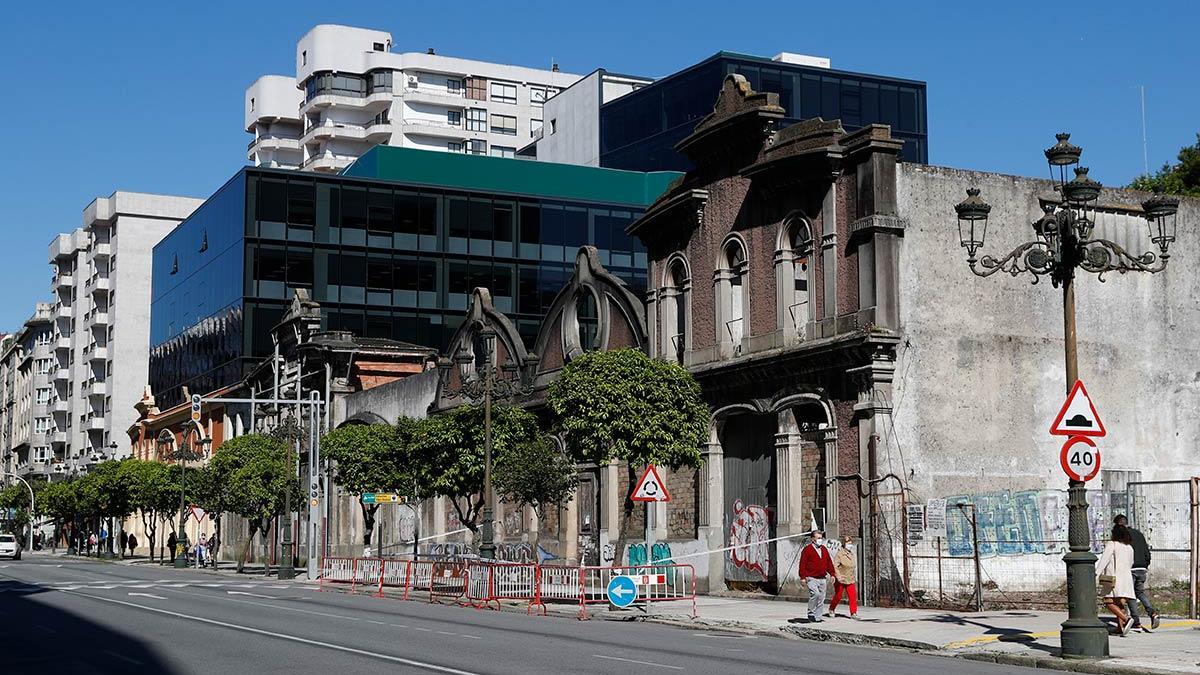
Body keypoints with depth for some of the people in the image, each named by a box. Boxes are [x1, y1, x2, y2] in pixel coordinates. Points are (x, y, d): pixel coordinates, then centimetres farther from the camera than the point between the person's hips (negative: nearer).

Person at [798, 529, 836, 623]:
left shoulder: (824, 549, 14)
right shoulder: (807, 549, -6)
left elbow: (829, 562, 20)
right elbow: (802, 564, -10)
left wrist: (832, 574, 13)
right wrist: (802, 577, -15)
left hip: (822, 578, 7)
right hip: (811, 578, -7)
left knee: (821, 598, 6)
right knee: (815, 594, -24)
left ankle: (817, 617, 14)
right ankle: (811, 613, -7)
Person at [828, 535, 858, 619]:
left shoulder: (852, 554, 9)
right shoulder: (839, 554, -13)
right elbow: (834, 566, -20)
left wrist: (855, 577, 25)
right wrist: (838, 576, -31)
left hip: (850, 580, 5)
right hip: (840, 580, -5)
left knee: (852, 595, -9)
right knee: (838, 596, 7)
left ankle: (853, 613, -7)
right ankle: (831, 609, 32)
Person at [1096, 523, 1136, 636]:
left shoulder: (1111, 544, -4)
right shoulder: (1129, 548, 16)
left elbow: (1104, 560, -11)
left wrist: (1097, 573, -13)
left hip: (1114, 578, -7)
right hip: (1127, 578, 7)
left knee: (1110, 602, -12)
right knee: (1119, 603, 11)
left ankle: (1126, 619, -29)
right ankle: (1120, 627, 4)